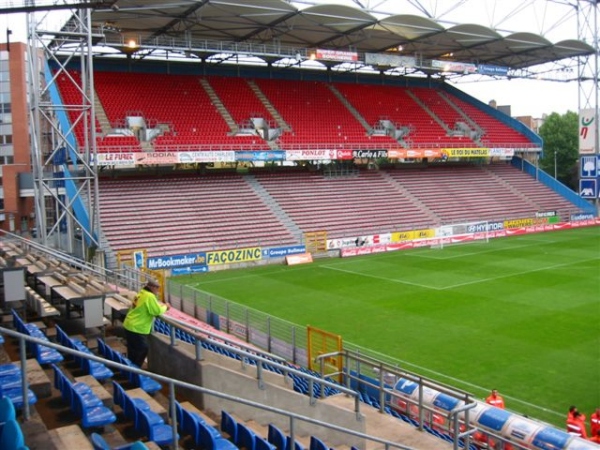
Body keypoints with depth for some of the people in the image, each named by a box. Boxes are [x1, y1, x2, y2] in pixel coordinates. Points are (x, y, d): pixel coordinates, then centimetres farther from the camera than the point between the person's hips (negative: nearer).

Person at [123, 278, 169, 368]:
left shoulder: (142, 293, 12)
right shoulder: (149, 296, -18)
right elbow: (158, 311, -17)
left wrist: (160, 305, 10)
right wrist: (165, 307, 1)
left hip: (130, 326, 10)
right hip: (137, 328, -10)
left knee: (133, 351, 20)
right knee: (142, 350, 2)